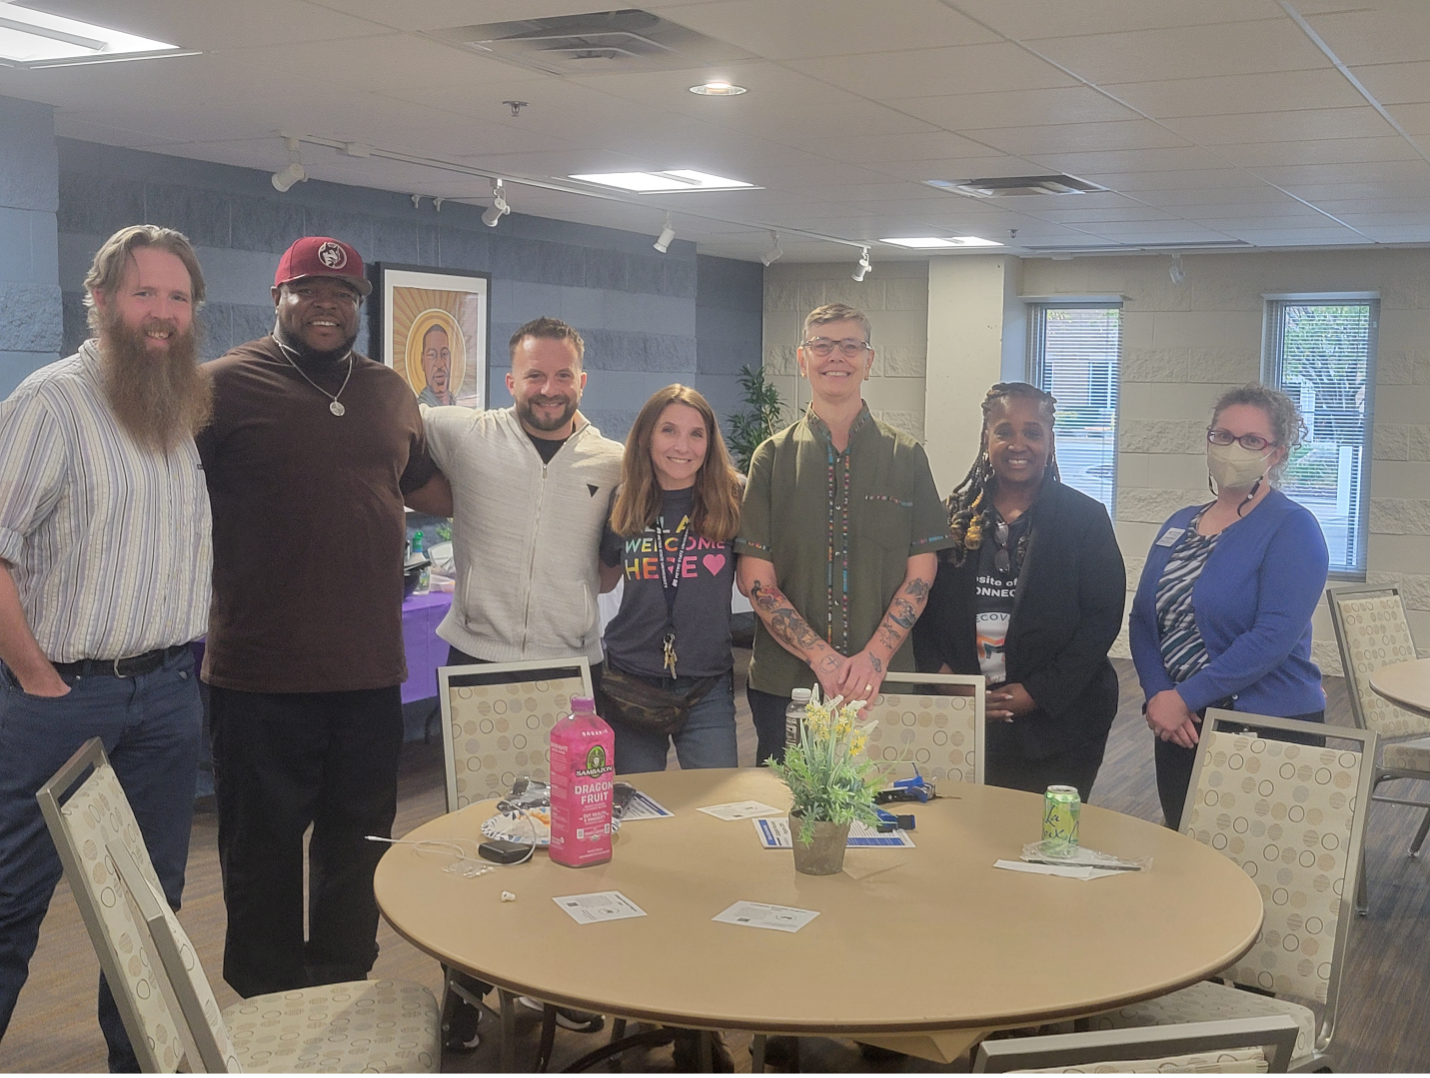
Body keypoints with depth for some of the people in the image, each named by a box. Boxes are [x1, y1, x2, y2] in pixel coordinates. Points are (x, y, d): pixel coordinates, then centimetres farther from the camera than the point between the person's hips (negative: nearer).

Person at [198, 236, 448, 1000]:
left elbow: (423, 487, 24)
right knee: (263, 848, 9)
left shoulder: (390, 392, 12)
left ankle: (343, 990, 34)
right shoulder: (225, 385, -6)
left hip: (370, 670, 5)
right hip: (261, 672, -5)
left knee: (358, 842, 17)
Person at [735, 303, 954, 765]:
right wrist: (822, 656, -13)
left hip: (884, 683, 0)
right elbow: (755, 578, -1)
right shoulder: (773, 457, 5)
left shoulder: (906, 457, 6)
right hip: (784, 682, 0)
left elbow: (920, 574, 2)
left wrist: (876, 656, -13)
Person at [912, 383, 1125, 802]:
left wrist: (1038, 692, -12)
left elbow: (1103, 618, -5)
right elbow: (924, 606, 6)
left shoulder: (1086, 517, -1)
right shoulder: (957, 515, 6)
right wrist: (940, 674, -10)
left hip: (1056, 725, -2)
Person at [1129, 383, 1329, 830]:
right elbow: (1142, 619, 7)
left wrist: (1186, 697, -18)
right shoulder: (1180, 524, 10)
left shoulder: (1292, 529, -9)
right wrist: (1159, 694, -10)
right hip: (1180, 727, 6)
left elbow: (1274, 635, -19)